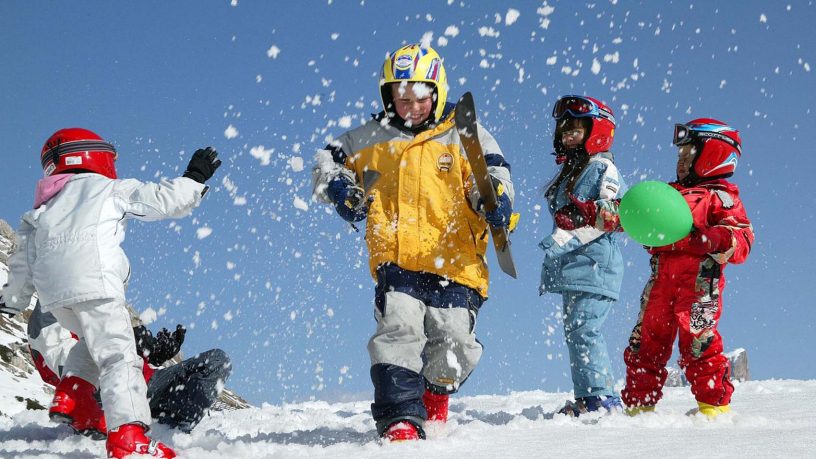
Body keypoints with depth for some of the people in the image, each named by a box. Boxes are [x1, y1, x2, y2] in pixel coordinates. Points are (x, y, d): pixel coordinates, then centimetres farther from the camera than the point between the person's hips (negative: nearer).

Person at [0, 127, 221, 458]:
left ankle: (69, 397, 10)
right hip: (93, 287, -6)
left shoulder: (42, 209, 29)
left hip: (53, 294, 6)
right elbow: (165, 200, 8)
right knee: (119, 356, -12)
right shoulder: (111, 190, 14)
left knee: (93, 341, 29)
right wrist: (195, 178, 22)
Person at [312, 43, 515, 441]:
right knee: (398, 328, -20)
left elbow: (494, 175, 4)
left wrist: (493, 200, -19)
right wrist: (339, 189, 4)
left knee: (454, 345, -3)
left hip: (454, 262, 0)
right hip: (396, 260, 1)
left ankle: (434, 394, 29)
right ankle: (401, 418, -16)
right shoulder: (372, 139, 13)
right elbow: (328, 161, 25)